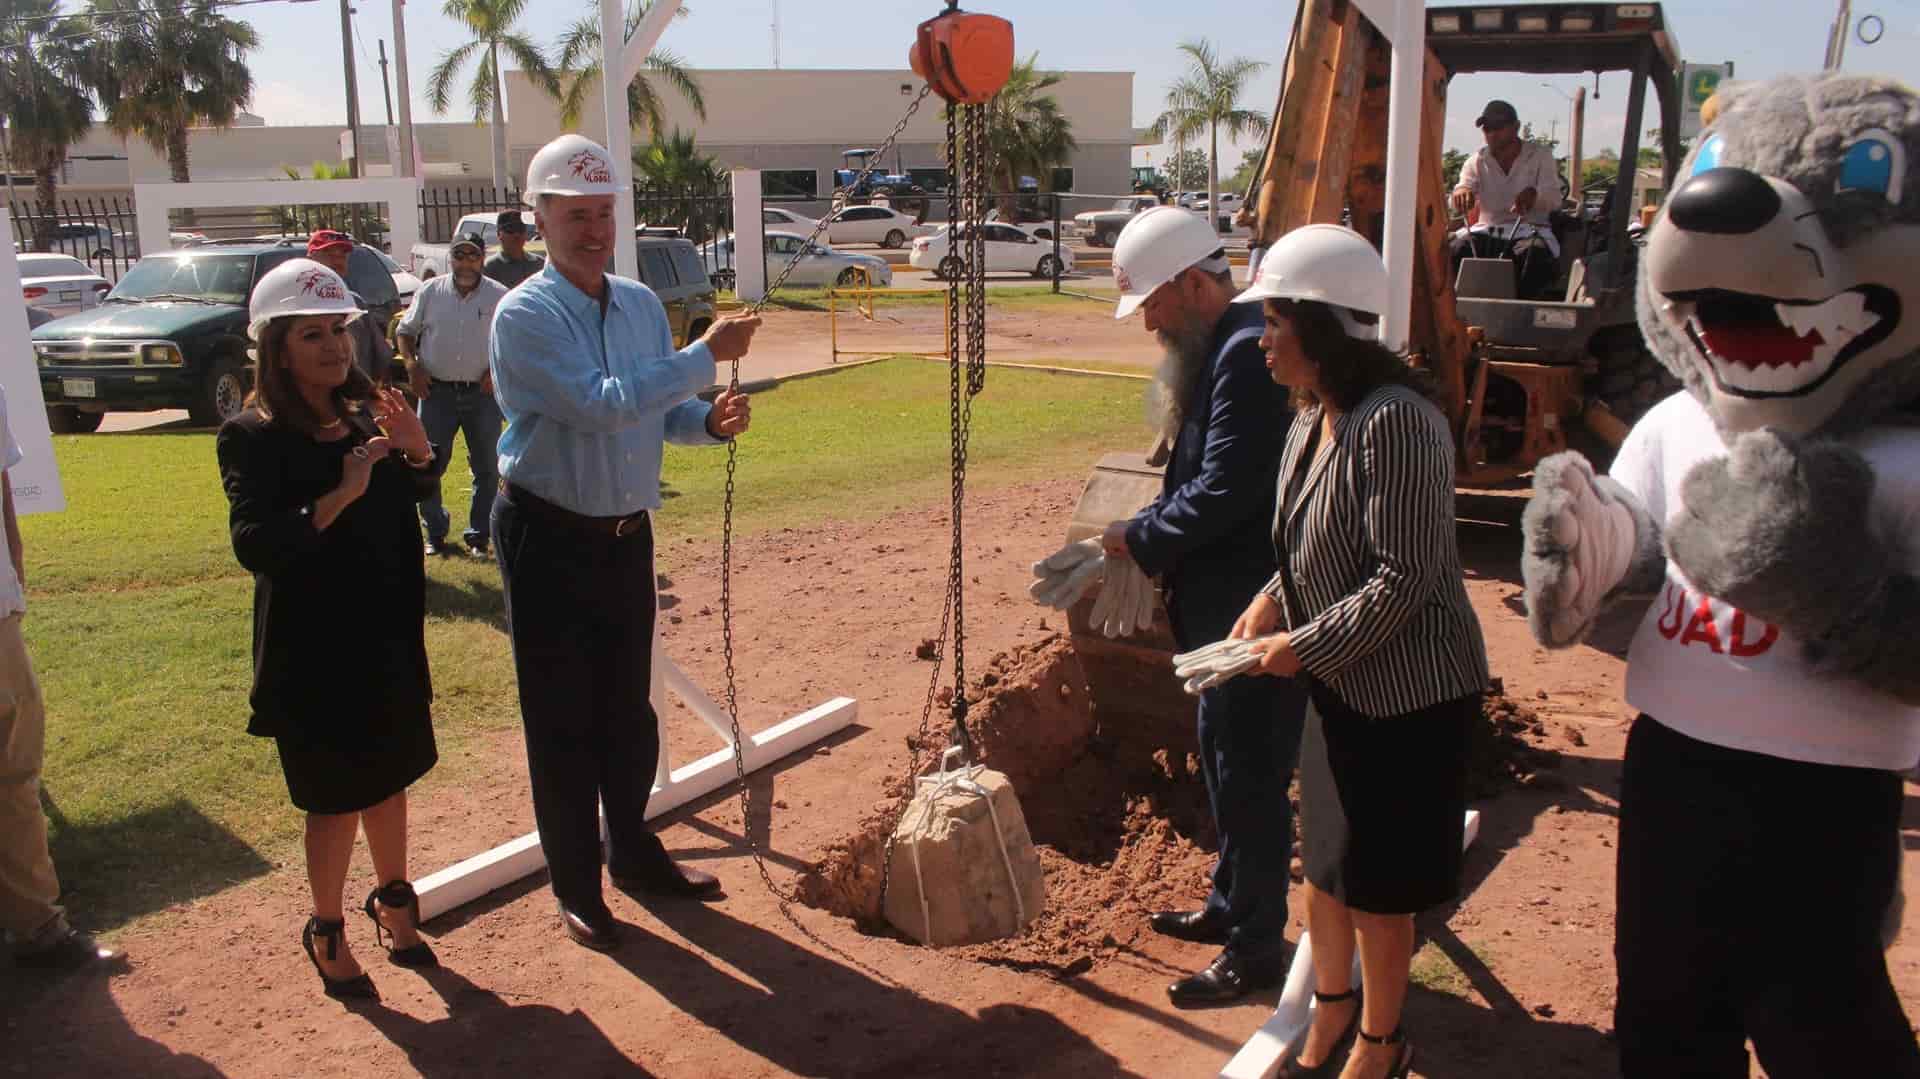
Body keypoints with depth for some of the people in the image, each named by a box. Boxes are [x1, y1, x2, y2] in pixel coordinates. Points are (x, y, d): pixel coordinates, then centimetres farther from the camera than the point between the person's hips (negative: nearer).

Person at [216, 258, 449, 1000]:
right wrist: (341, 496, -34)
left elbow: (419, 489, 15)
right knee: (337, 796, 6)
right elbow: (253, 545, -26)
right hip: (313, 649, -5)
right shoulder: (252, 437, -16)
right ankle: (326, 930, 27)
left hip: (386, 636, 6)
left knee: (390, 775, 18)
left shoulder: (366, 414, 0)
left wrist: (416, 447, -6)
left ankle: (393, 900, 38)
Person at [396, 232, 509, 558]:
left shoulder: (499, 296, -1)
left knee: (487, 468, 6)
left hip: (482, 393, 0)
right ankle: (435, 533, 21)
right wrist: (412, 365, -4)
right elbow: (406, 331, 10)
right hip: (437, 391, 1)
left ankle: (478, 535, 19)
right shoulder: (430, 292, 2)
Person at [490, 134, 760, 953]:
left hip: (627, 532, 6)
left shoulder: (642, 304, 7)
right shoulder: (526, 316, -15)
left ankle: (632, 851, 35)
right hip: (550, 539, -6)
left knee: (628, 707, 17)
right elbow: (600, 403, -27)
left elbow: (661, 410, 11)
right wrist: (707, 355, -27)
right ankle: (575, 887, 19)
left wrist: (709, 420, -11)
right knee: (562, 719, 4)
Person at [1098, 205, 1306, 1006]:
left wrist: (1142, 535, -13)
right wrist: (1143, 535, 3)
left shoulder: (1247, 354, -22)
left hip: (1253, 608, -11)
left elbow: (1225, 491, -26)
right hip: (1225, 601, 11)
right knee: (1223, 759, 21)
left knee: (1248, 773, 2)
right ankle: (1231, 903, 38)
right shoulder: (1220, 348, 11)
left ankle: (1257, 945, 17)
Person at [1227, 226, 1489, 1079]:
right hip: (1339, 681, 8)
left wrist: (1303, 647, -20)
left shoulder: (1395, 422, -25)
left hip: (1405, 690, -8)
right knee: (1324, 857, 20)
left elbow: (1403, 580, -26)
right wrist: (1274, 599, 0)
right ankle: (1333, 1006, 42)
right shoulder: (1314, 416, 4)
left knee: (1376, 882, 8)